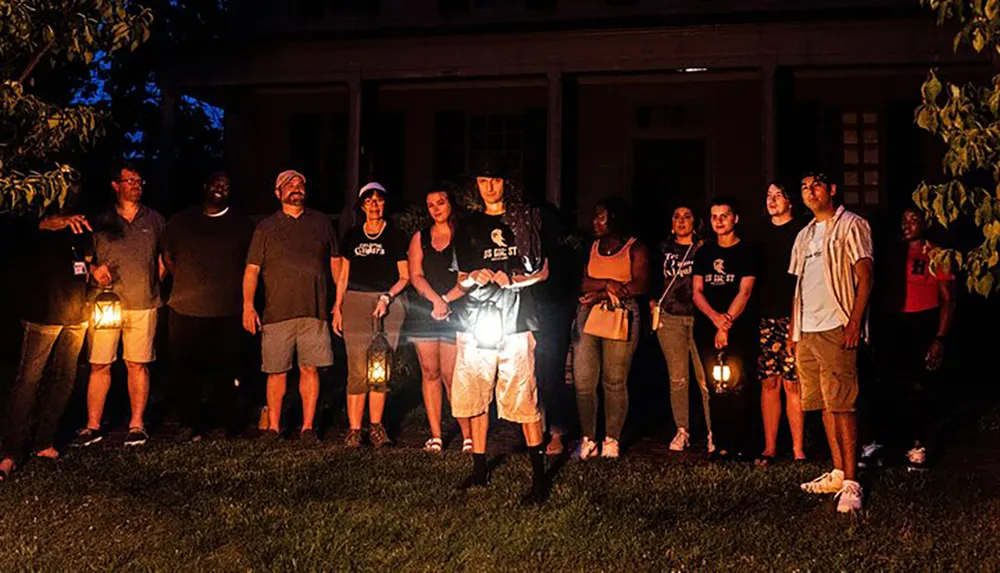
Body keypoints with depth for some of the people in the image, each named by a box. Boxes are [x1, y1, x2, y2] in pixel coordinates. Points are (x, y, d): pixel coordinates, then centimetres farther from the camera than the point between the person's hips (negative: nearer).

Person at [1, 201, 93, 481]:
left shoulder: (81, 229, 13)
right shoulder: (40, 229, -6)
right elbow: (44, 225, -30)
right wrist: (62, 221, -50)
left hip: (76, 315, 6)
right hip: (44, 313, -6)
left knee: (64, 379, 7)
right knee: (29, 379, -8)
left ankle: (43, 442, 17)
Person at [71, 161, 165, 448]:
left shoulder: (154, 220, 12)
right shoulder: (100, 220, 9)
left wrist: (152, 285, 8)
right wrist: (94, 270, -6)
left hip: (142, 305, 0)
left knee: (138, 364, 1)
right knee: (99, 365, -1)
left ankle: (137, 425, 10)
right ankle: (93, 426, 7)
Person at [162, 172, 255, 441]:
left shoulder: (243, 225, 8)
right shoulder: (180, 222, 11)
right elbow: (167, 256, 21)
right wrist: (188, 283, 14)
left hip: (228, 312, -1)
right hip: (185, 309, 1)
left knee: (225, 370, 3)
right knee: (183, 369, 0)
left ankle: (222, 424, 17)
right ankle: (189, 423, 11)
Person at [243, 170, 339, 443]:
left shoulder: (321, 222, 13)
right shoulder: (266, 227, 9)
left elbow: (335, 261, 17)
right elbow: (252, 269, 5)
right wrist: (248, 305, -5)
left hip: (314, 312, 1)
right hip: (277, 313, -1)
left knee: (310, 369, 2)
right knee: (277, 371, 2)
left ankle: (308, 426, 11)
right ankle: (273, 426, 14)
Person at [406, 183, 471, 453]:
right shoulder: (420, 237, 14)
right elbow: (415, 276, 5)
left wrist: (446, 300, -11)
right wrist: (435, 300, -10)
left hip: (455, 313, -4)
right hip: (424, 312, 4)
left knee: (450, 375, -9)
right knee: (430, 373, 3)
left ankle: (468, 436, -2)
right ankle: (435, 436, 7)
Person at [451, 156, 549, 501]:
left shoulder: (526, 220, 10)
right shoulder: (468, 226, 16)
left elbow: (543, 271, 10)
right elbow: (462, 279, 17)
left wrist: (512, 280, -8)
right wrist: (475, 277, -6)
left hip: (515, 319, -3)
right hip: (476, 319, 3)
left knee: (524, 398, -9)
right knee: (476, 396, 4)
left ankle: (539, 476, -4)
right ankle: (479, 470, 16)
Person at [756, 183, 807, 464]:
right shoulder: (764, 234, 16)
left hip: (793, 316, -5)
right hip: (766, 317, 5)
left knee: (791, 384, -4)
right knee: (769, 383, 5)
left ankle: (798, 450, 3)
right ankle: (769, 448, 11)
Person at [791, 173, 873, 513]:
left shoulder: (850, 226, -1)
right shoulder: (804, 235, 21)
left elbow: (864, 277, -8)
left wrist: (854, 322, -18)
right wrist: (793, 329, 16)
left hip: (836, 328, -7)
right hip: (807, 331, 7)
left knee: (841, 404, -11)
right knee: (824, 404, 9)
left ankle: (851, 483, -10)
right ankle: (838, 473, 16)